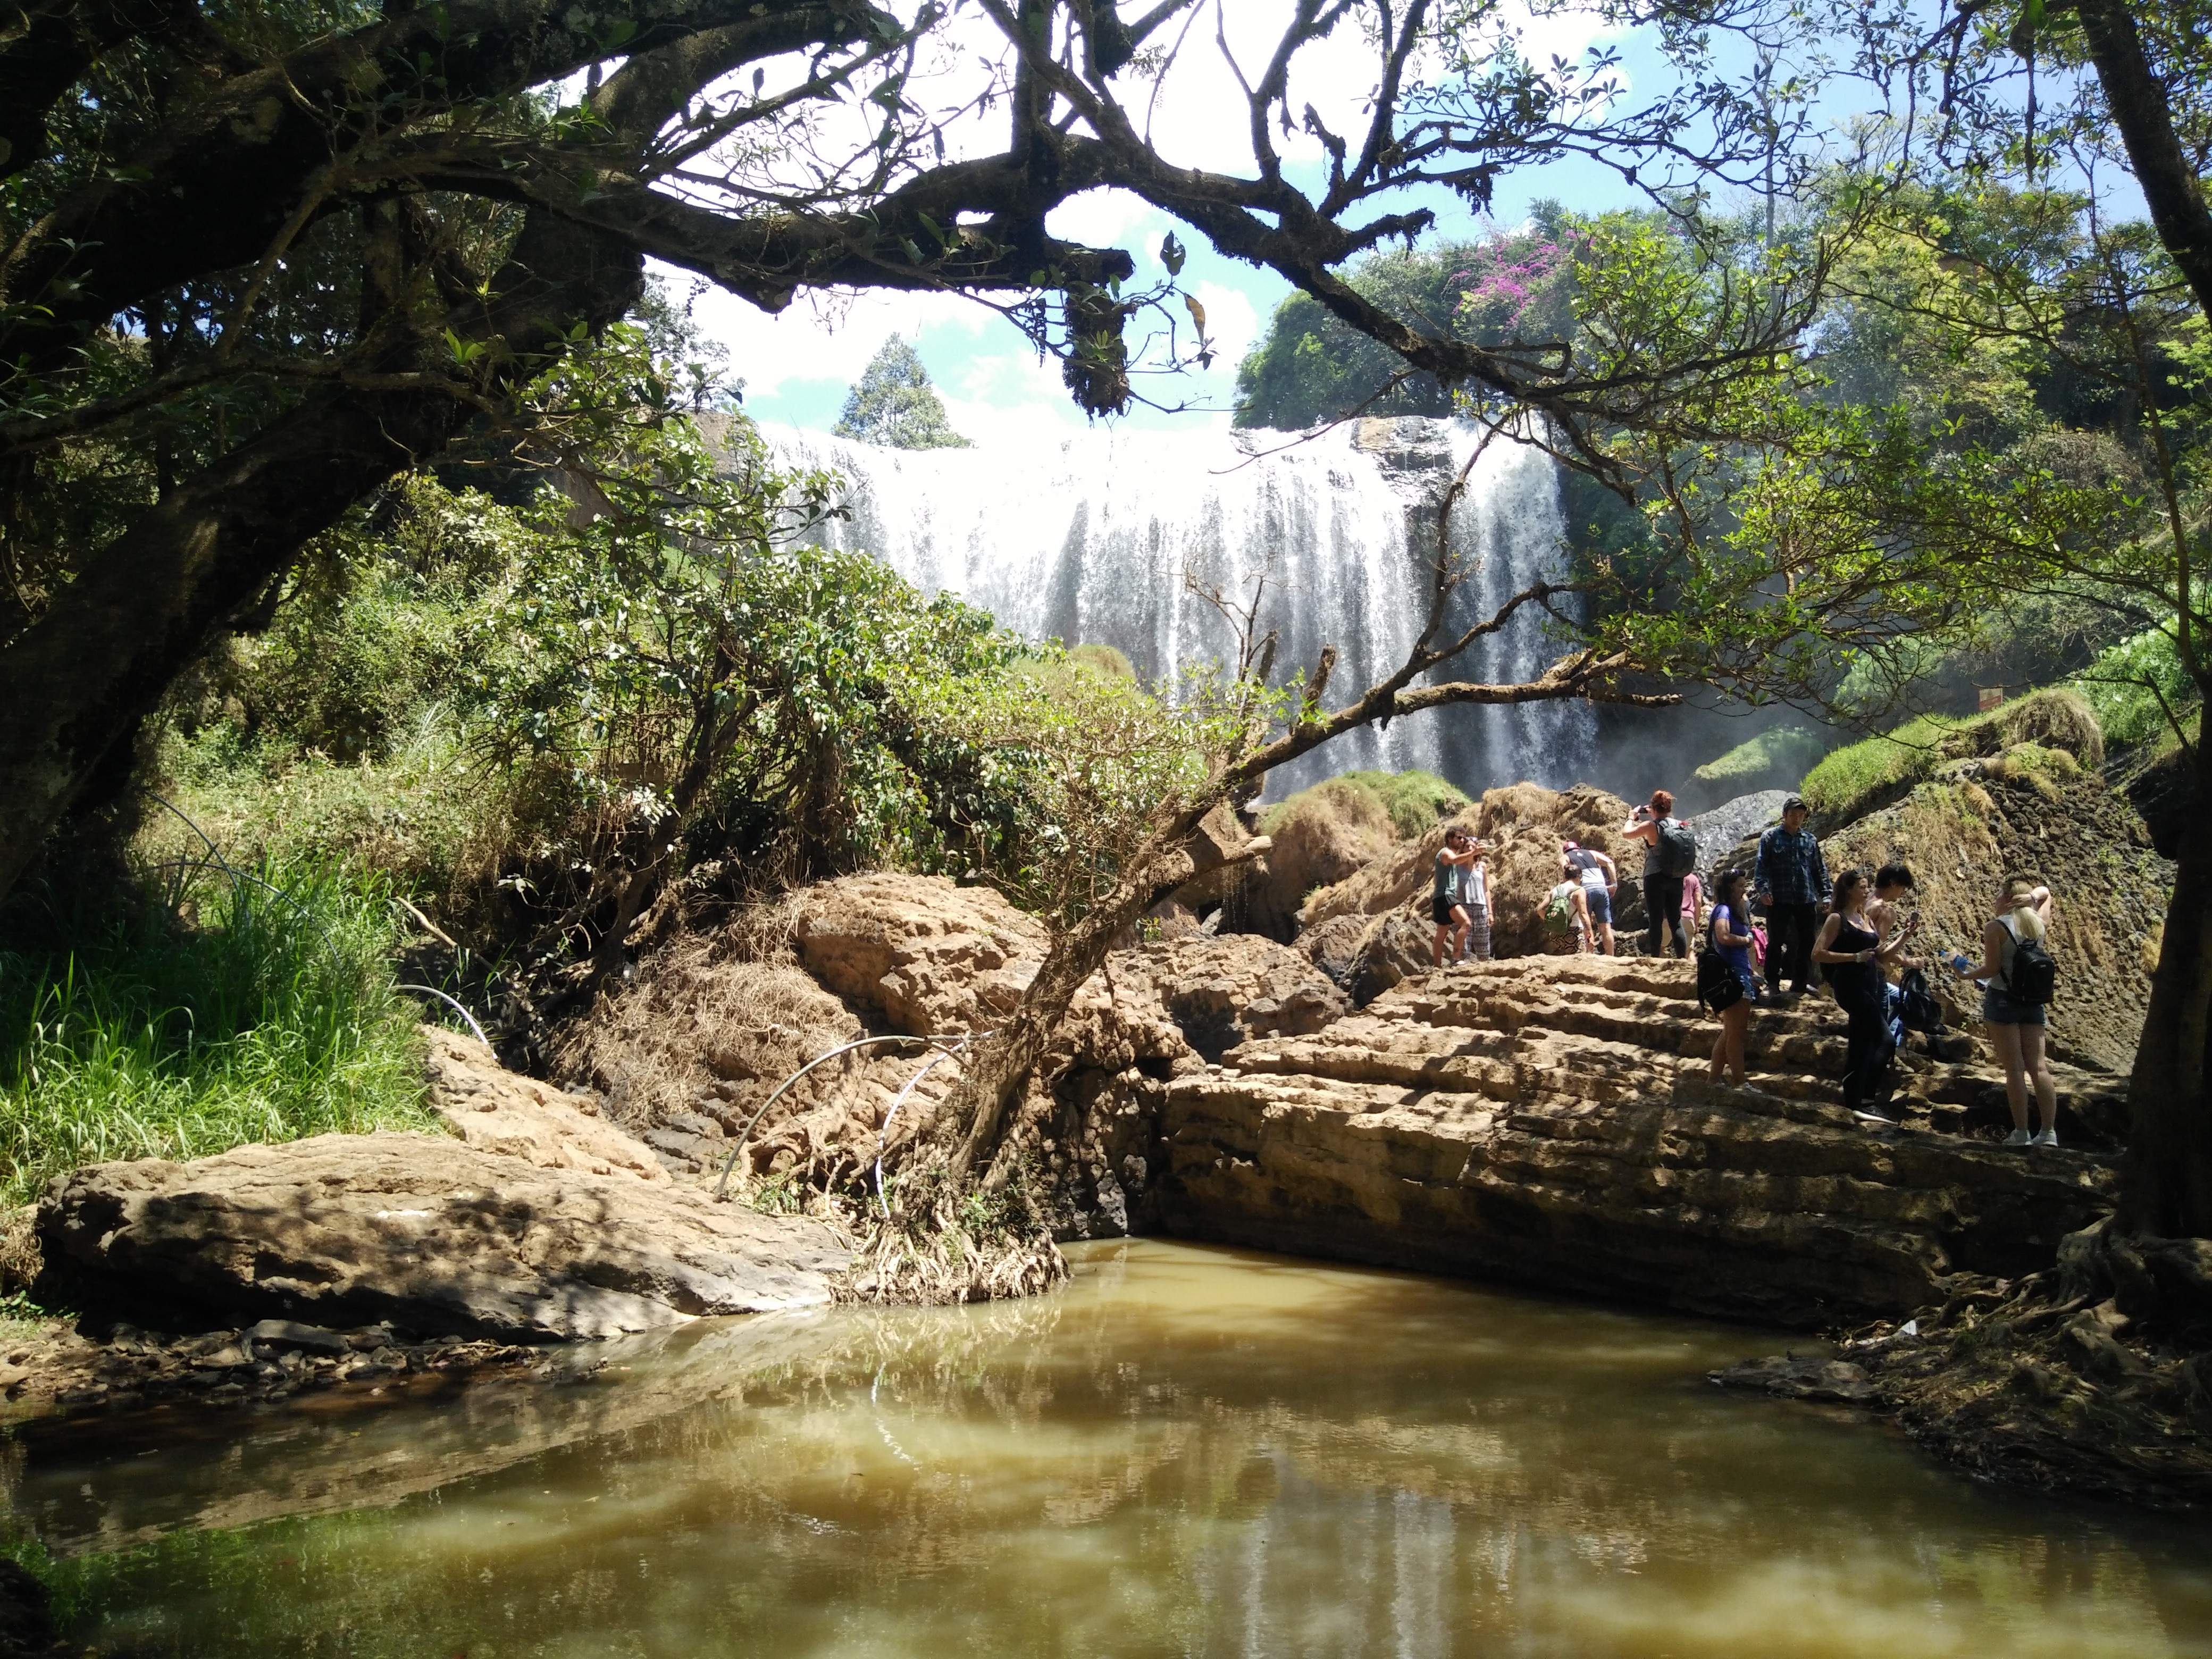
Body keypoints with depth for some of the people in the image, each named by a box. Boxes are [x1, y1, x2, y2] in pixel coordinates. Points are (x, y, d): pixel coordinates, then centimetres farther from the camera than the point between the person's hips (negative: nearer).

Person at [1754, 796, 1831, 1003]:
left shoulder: (1810, 840, 12)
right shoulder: (1770, 838, 2)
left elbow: (1820, 870, 16)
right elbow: (1762, 867, -3)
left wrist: (1826, 895, 9)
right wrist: (1763, 889, -18)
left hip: (1807, 900, 4)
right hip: (1779, 900, -4)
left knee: (1806, 943, 6)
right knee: (1776, 942, -2)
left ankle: (1799, 984, 16)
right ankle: (1773, 985, 4)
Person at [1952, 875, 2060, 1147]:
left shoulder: (1995, 927, -10)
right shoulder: (2039, 924, 7)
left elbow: (1991, 969, -13)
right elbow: (2045, 892, 24)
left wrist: (1965, 974, 4)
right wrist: (2033, 895, 2)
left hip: (2003, 999, -5)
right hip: (2033, 1001, 5)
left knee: (2014, 1068, -4)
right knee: (2038, 1066, 5)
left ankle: (2021, 1132, -4)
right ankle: (2050, 1132, 3)